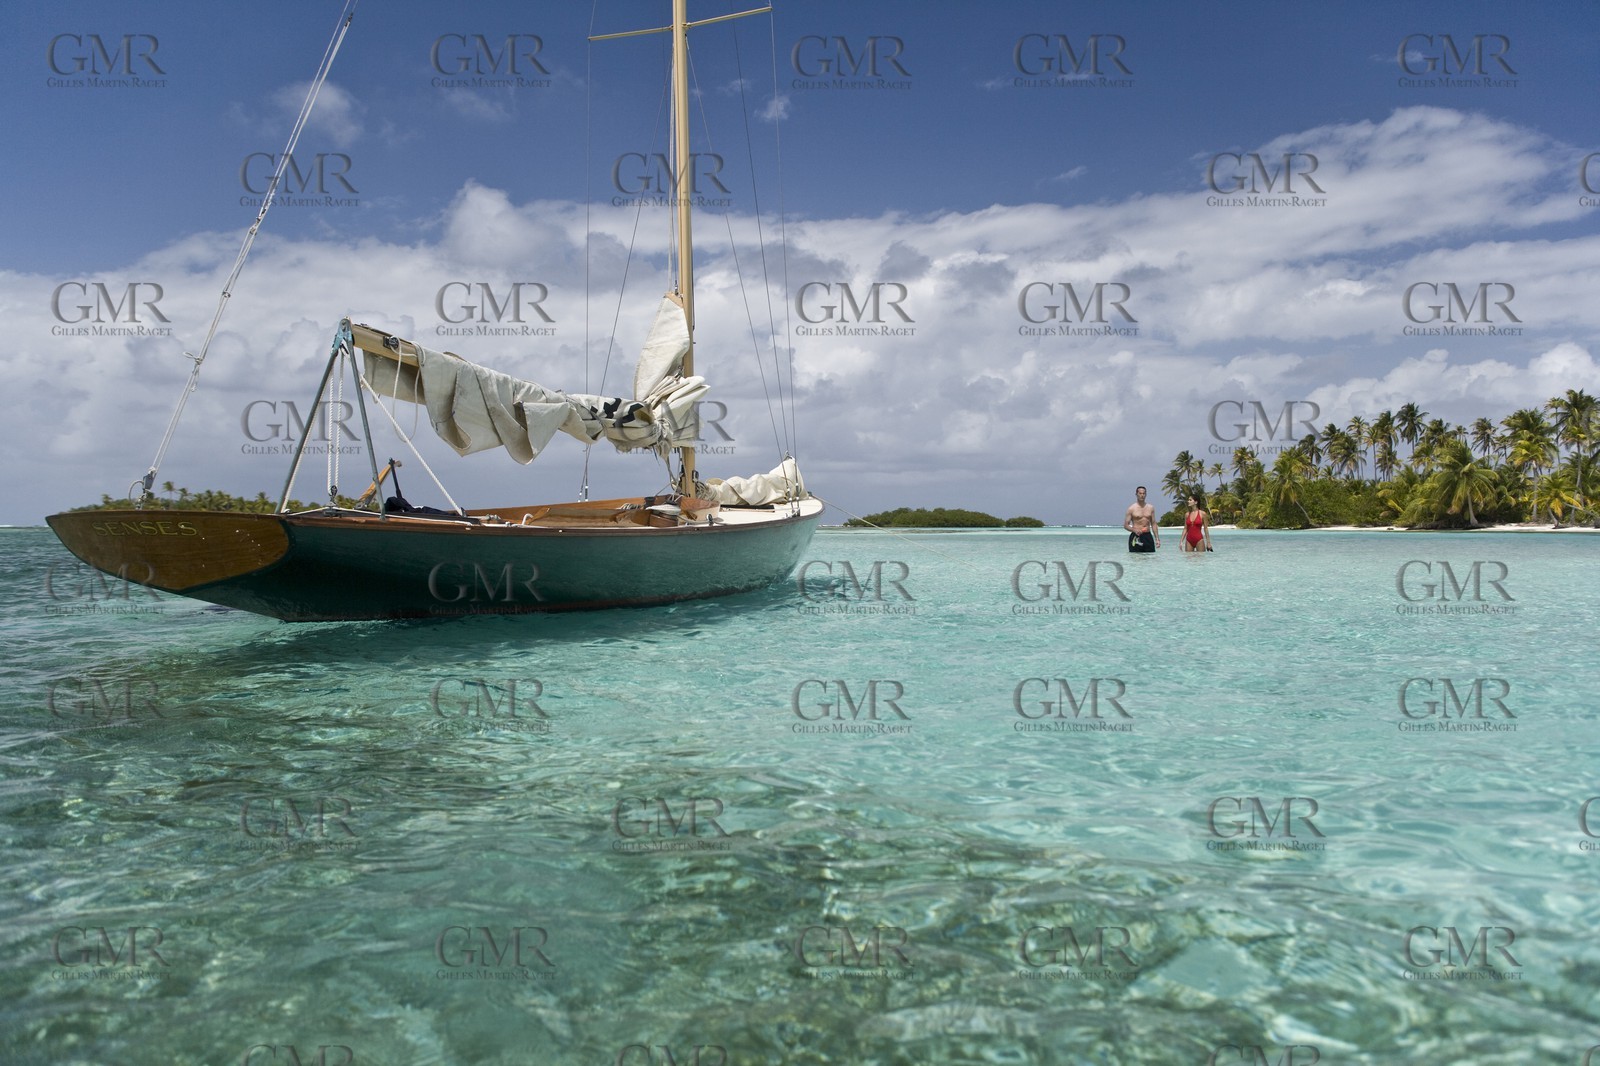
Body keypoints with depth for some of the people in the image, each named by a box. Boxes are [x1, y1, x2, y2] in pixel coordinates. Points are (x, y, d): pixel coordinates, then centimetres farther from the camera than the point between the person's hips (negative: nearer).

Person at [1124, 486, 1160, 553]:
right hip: (1136, 537, -4)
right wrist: (1134, 530, -21)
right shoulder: (1132, 508, -1)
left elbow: (1153, 524, 14)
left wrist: (1157, 539, 7)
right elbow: (1125, 525, -2)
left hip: (1148, 537, 4)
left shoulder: (1150, 508, 12)